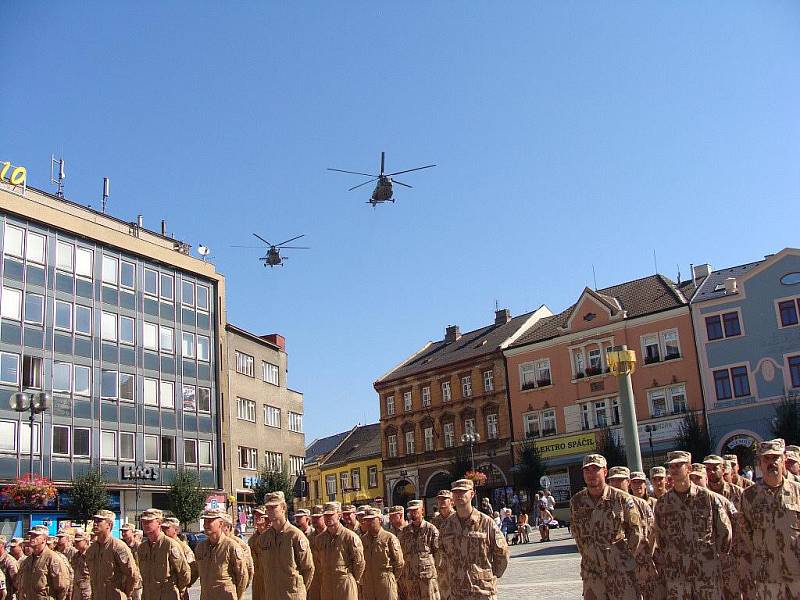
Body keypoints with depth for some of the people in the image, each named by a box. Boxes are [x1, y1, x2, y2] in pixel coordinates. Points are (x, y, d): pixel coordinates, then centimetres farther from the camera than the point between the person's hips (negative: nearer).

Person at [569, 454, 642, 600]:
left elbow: (637, 530, 1)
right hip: (591, 572, 3)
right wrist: (585, 554, 12)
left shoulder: (622, 499, -7)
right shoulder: (576, 502, 1)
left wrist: (625, 557, 3)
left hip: (622, 571, -3)